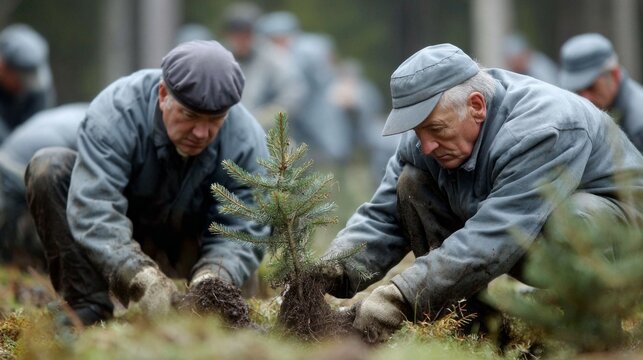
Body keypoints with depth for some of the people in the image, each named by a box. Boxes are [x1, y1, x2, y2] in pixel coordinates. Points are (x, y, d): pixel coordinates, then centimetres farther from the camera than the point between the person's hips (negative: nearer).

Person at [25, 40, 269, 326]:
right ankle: (89, 313, -28)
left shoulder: (246, 141, -25)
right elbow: (93, 210, -42)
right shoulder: (116, 111, -33)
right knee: (49, 168, -29)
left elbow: (241, 230, -26)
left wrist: (212, 279, -48)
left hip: (185, 243, 0)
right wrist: (142, 279, -56)